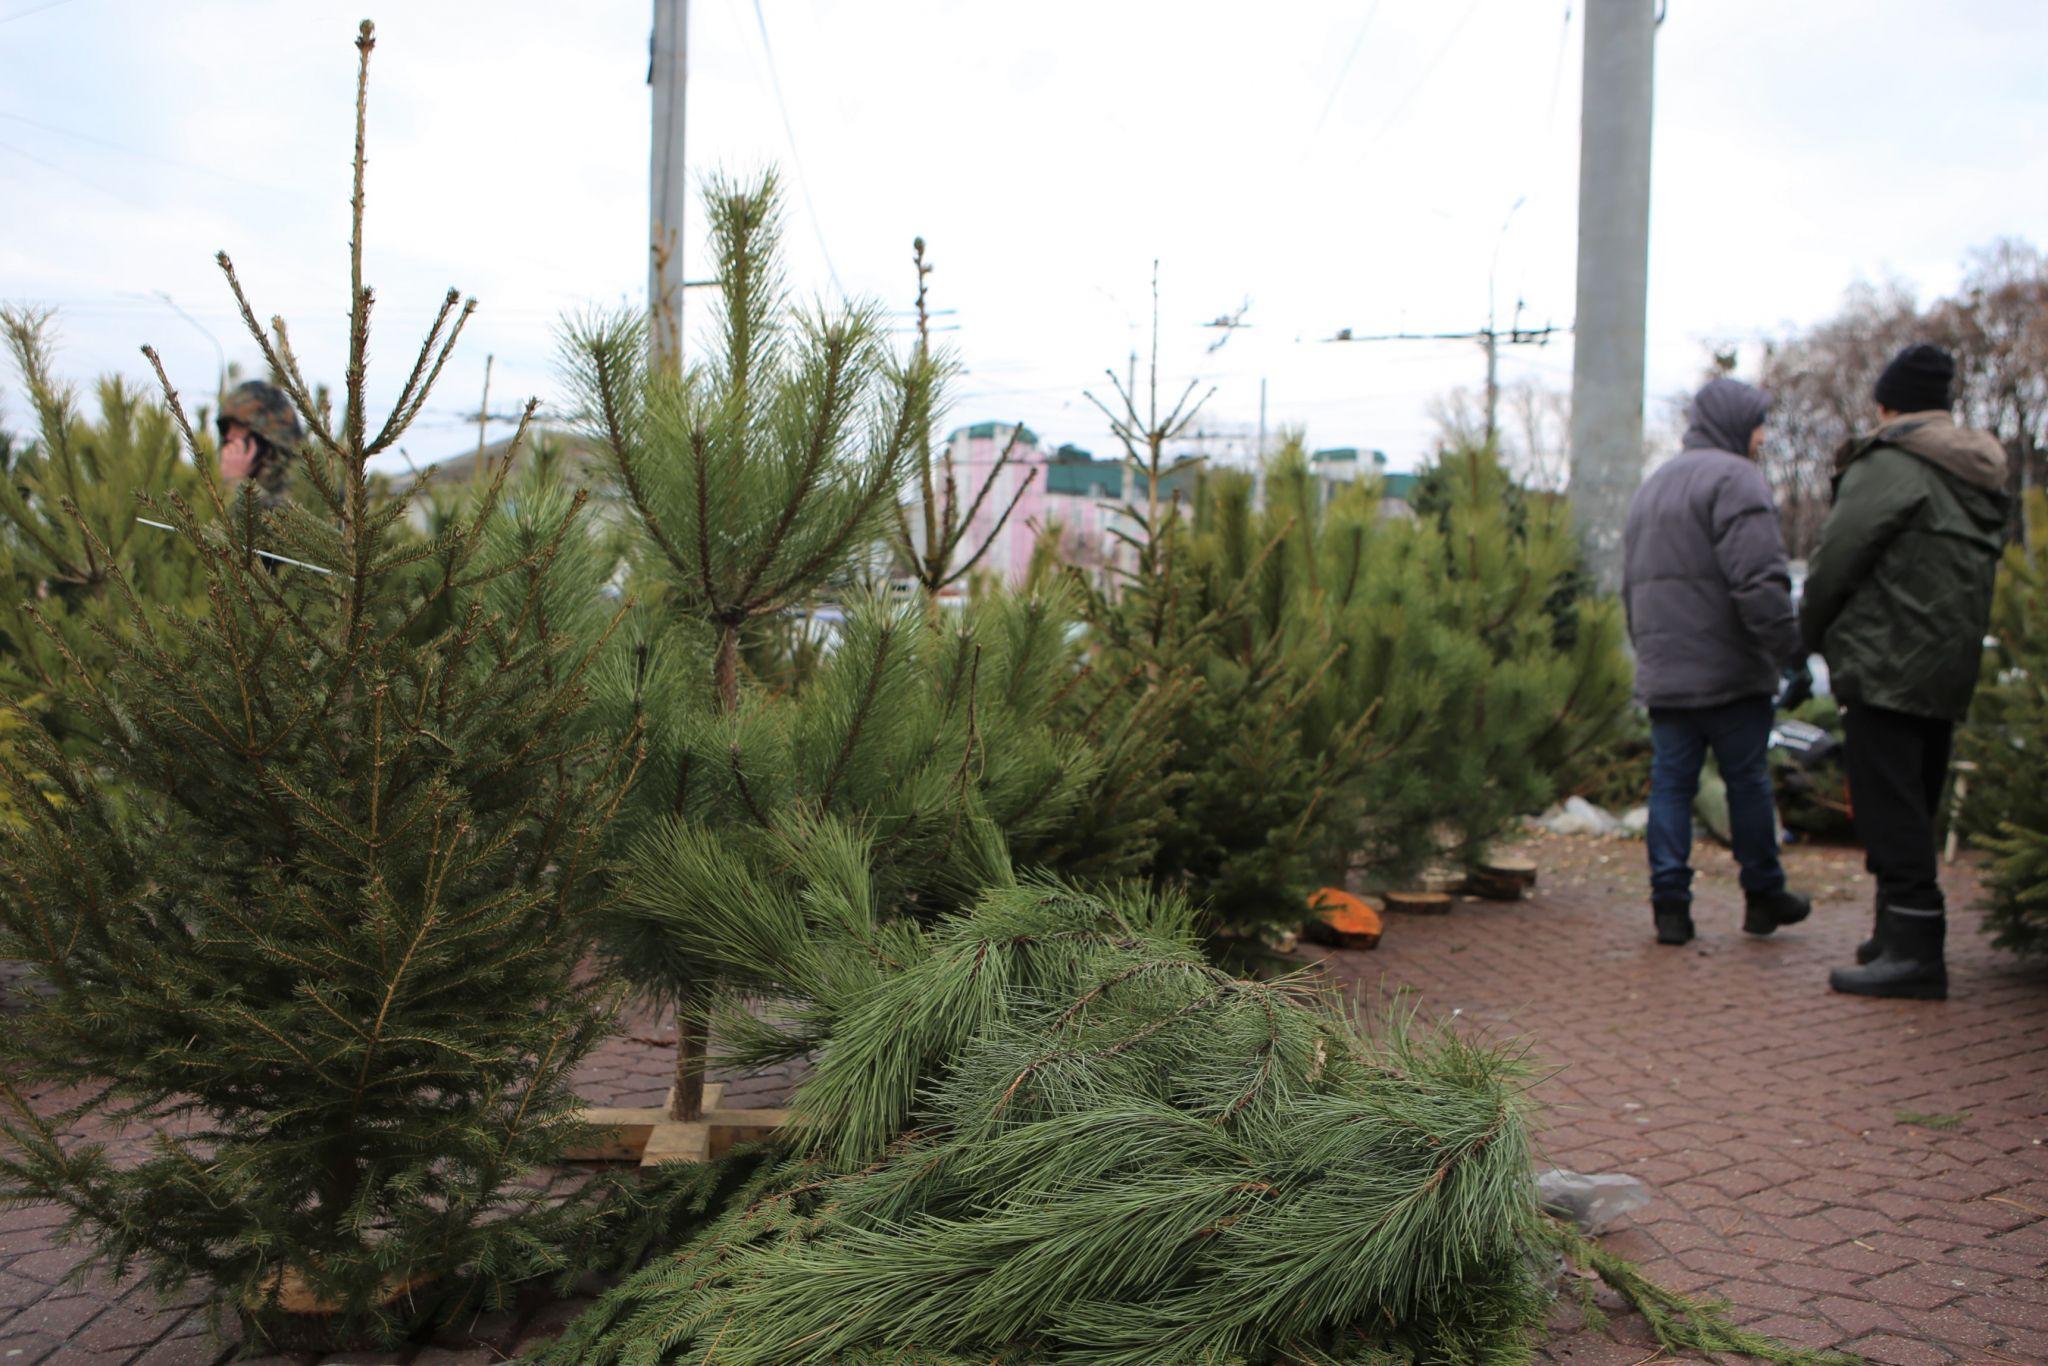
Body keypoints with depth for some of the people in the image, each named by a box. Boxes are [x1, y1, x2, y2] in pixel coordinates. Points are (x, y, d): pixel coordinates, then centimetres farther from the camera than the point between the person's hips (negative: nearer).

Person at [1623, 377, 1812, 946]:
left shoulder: (1652, 485, 20)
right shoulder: (1735, 479, -9)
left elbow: (1631, 584, 23)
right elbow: (1759, 579, -20)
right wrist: (1791, 649, -15)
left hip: (1663, 674, 7)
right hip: (1728, 671, -7)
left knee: (1670, 783, 6)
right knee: (1748, 782, 6)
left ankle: (1670, 901, 3)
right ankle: (1763, 894, 17)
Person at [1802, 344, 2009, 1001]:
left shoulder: (1890, 464, -11)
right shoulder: (1981, 476, 17)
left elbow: (1835, 560, -12)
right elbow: (1977, 568, 17)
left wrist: (1812, 635, 4)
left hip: (1887, 668, -9)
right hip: (1948, 672, 9)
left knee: (1890, 810, -9)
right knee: (1913, 809, 15)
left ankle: (1913, 948, -12)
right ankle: (1901, 933, 22)